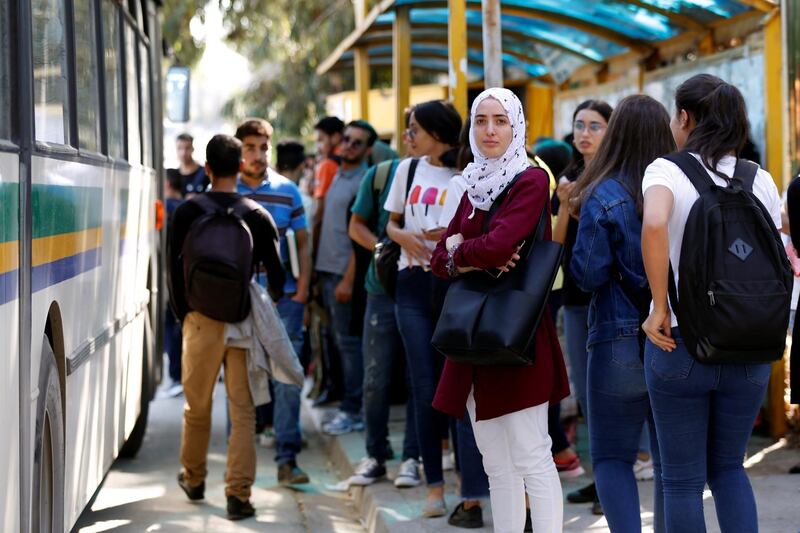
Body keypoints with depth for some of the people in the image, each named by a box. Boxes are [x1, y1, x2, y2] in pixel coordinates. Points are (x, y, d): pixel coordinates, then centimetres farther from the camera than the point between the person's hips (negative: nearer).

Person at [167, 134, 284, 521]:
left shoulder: (187, 212, -2)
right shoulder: (258, 215, -1)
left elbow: (174, 269, 1)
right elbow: (275, 273, 4)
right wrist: (270, 307, 24)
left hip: (201, 320, 0)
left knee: (197, 406, 16)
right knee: (243, 411, 2)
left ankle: (193, 479, 33)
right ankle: (239, 495, -2)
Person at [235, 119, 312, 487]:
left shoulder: (288, 191, 8)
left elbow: (302, 243, 11)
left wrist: (302, 287, 0)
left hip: (284, 298, 1)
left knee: (288, 380, -3)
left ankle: (287, 459, 1)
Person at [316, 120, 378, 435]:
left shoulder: (364, 182, -12)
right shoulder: (337, 177, 16)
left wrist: (348, 280, -20)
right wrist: (324, 272, 14)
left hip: (345, 274, -9)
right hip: (327, 269, 9)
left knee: (349, 342, -5)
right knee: (340, 341, 12)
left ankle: (353, 412, -1)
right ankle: (348, 405, 19)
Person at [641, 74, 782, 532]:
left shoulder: (667, 171, -8)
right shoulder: (761, 180, 3)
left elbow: (654, 224, -29)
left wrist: (659, 306, -19)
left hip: (680, 343, -3)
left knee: (683, 478, 8)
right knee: (728, 467, 20)